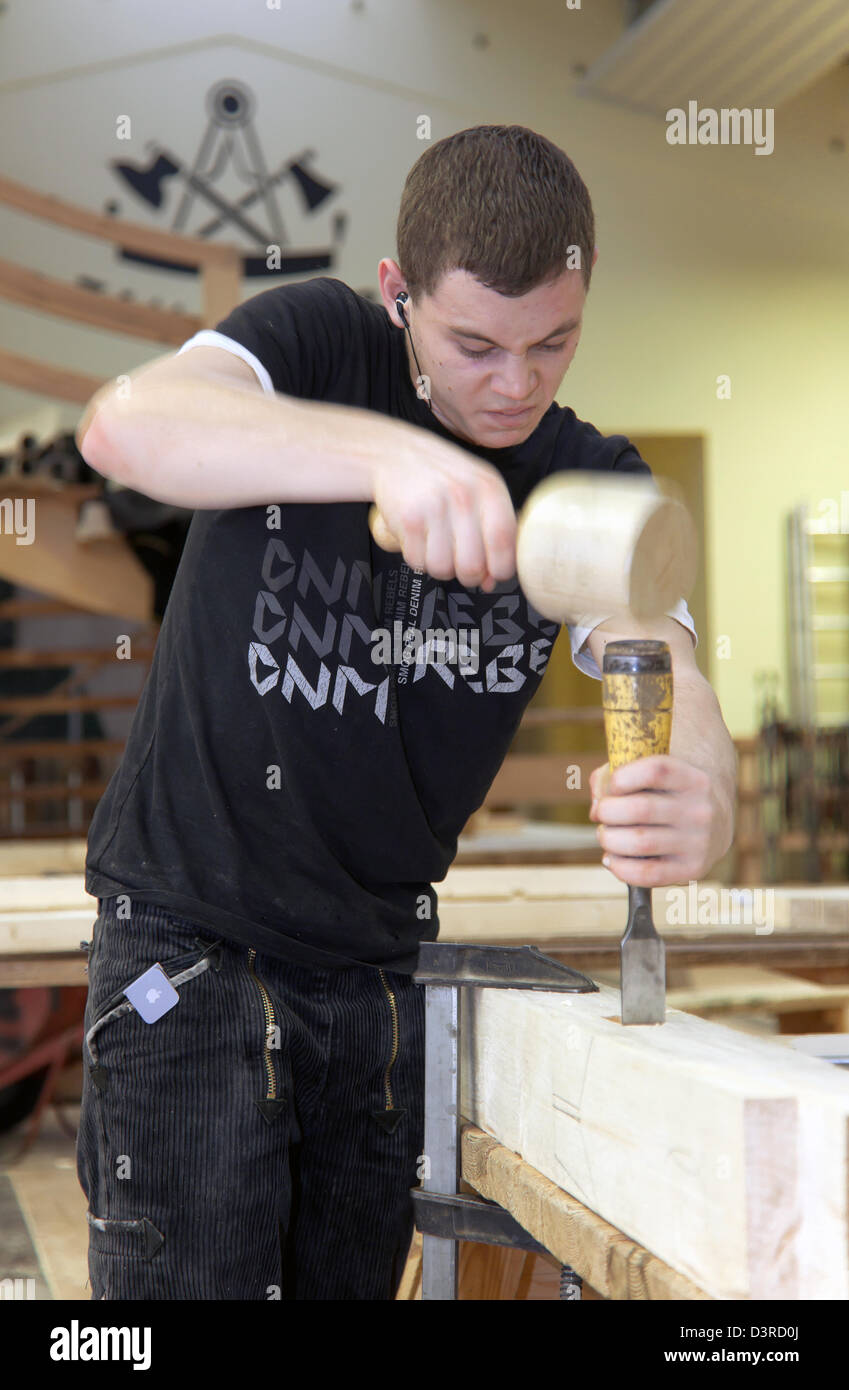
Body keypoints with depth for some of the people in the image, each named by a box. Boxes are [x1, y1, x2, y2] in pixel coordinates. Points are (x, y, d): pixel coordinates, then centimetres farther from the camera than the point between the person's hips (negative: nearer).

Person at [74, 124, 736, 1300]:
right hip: (190, 939, -4)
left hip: (384, 962, 4)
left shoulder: (595, 484, 0)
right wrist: (381, 449, -45)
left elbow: (665, 676, -15)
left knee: (352, 1279, 13)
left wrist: (702, 799, -39)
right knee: (191, 1282, -5)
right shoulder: (319, 344, -9)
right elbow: (125, 427, -29)